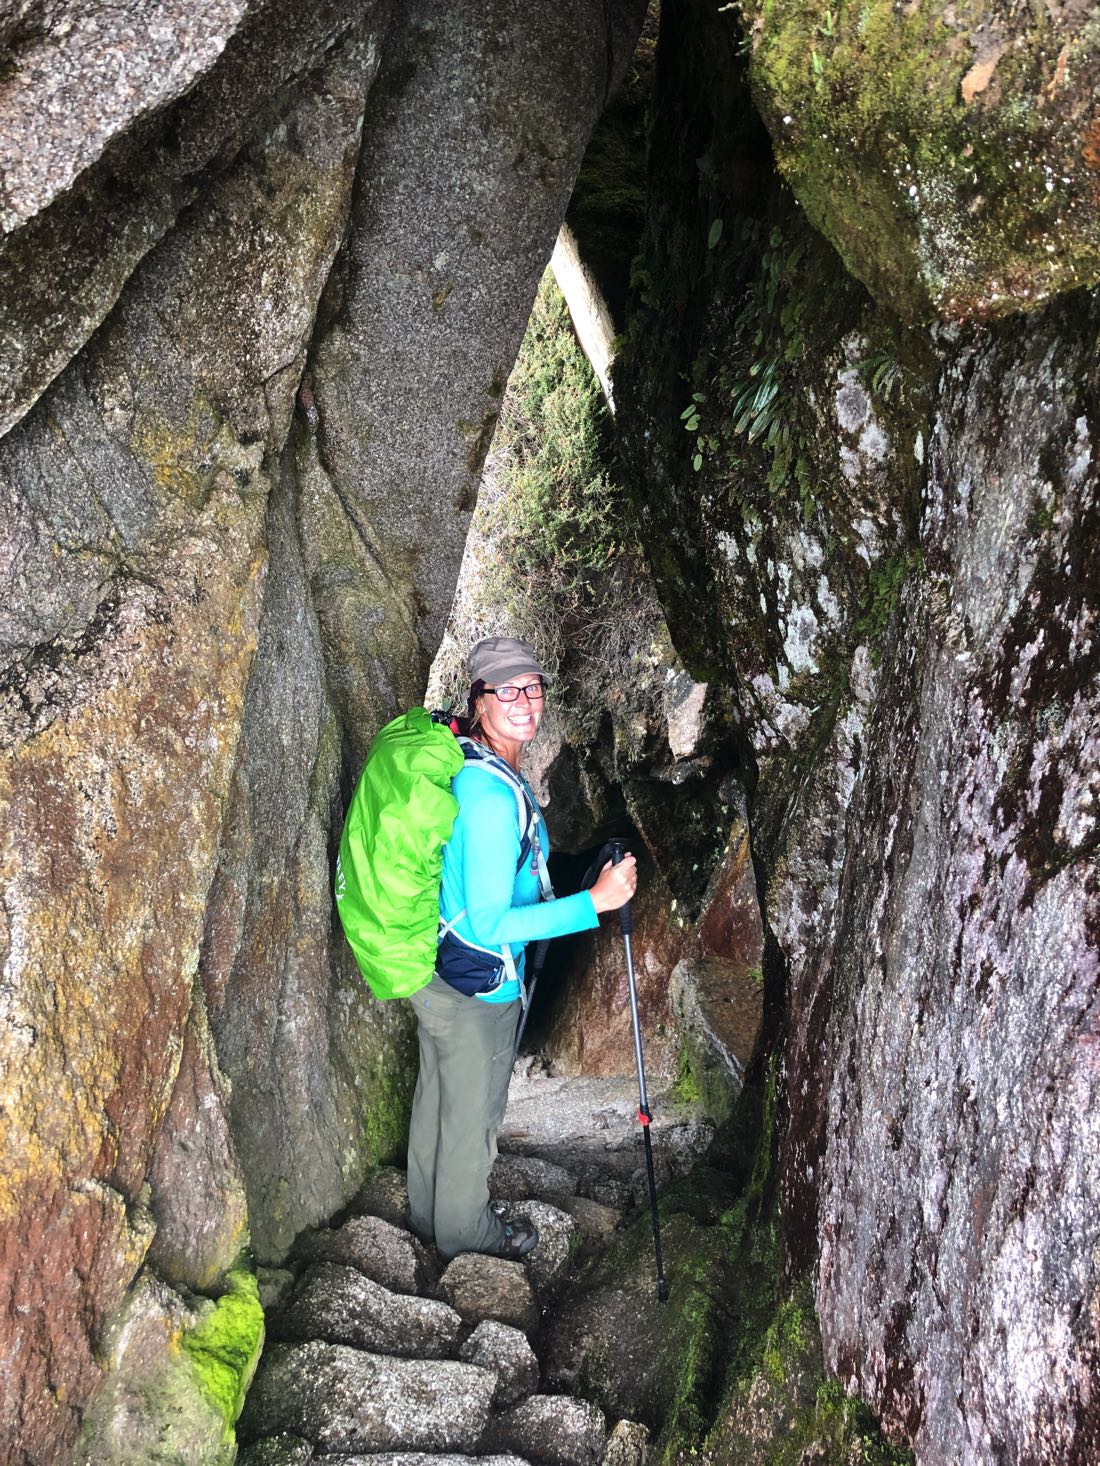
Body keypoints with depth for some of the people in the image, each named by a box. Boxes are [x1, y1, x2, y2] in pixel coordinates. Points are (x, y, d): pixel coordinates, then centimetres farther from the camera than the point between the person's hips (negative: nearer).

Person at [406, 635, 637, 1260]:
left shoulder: (462, 762, -4)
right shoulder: (494, 794, -32)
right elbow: (489, 923, -31)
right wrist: (596, 901, -30)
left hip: (431, 967, 9)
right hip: (477, 986, -9)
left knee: (437, 1093, 27)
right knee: (473, 1113, 15)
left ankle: (428, 1210, 49)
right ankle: (465, 1231, 39)